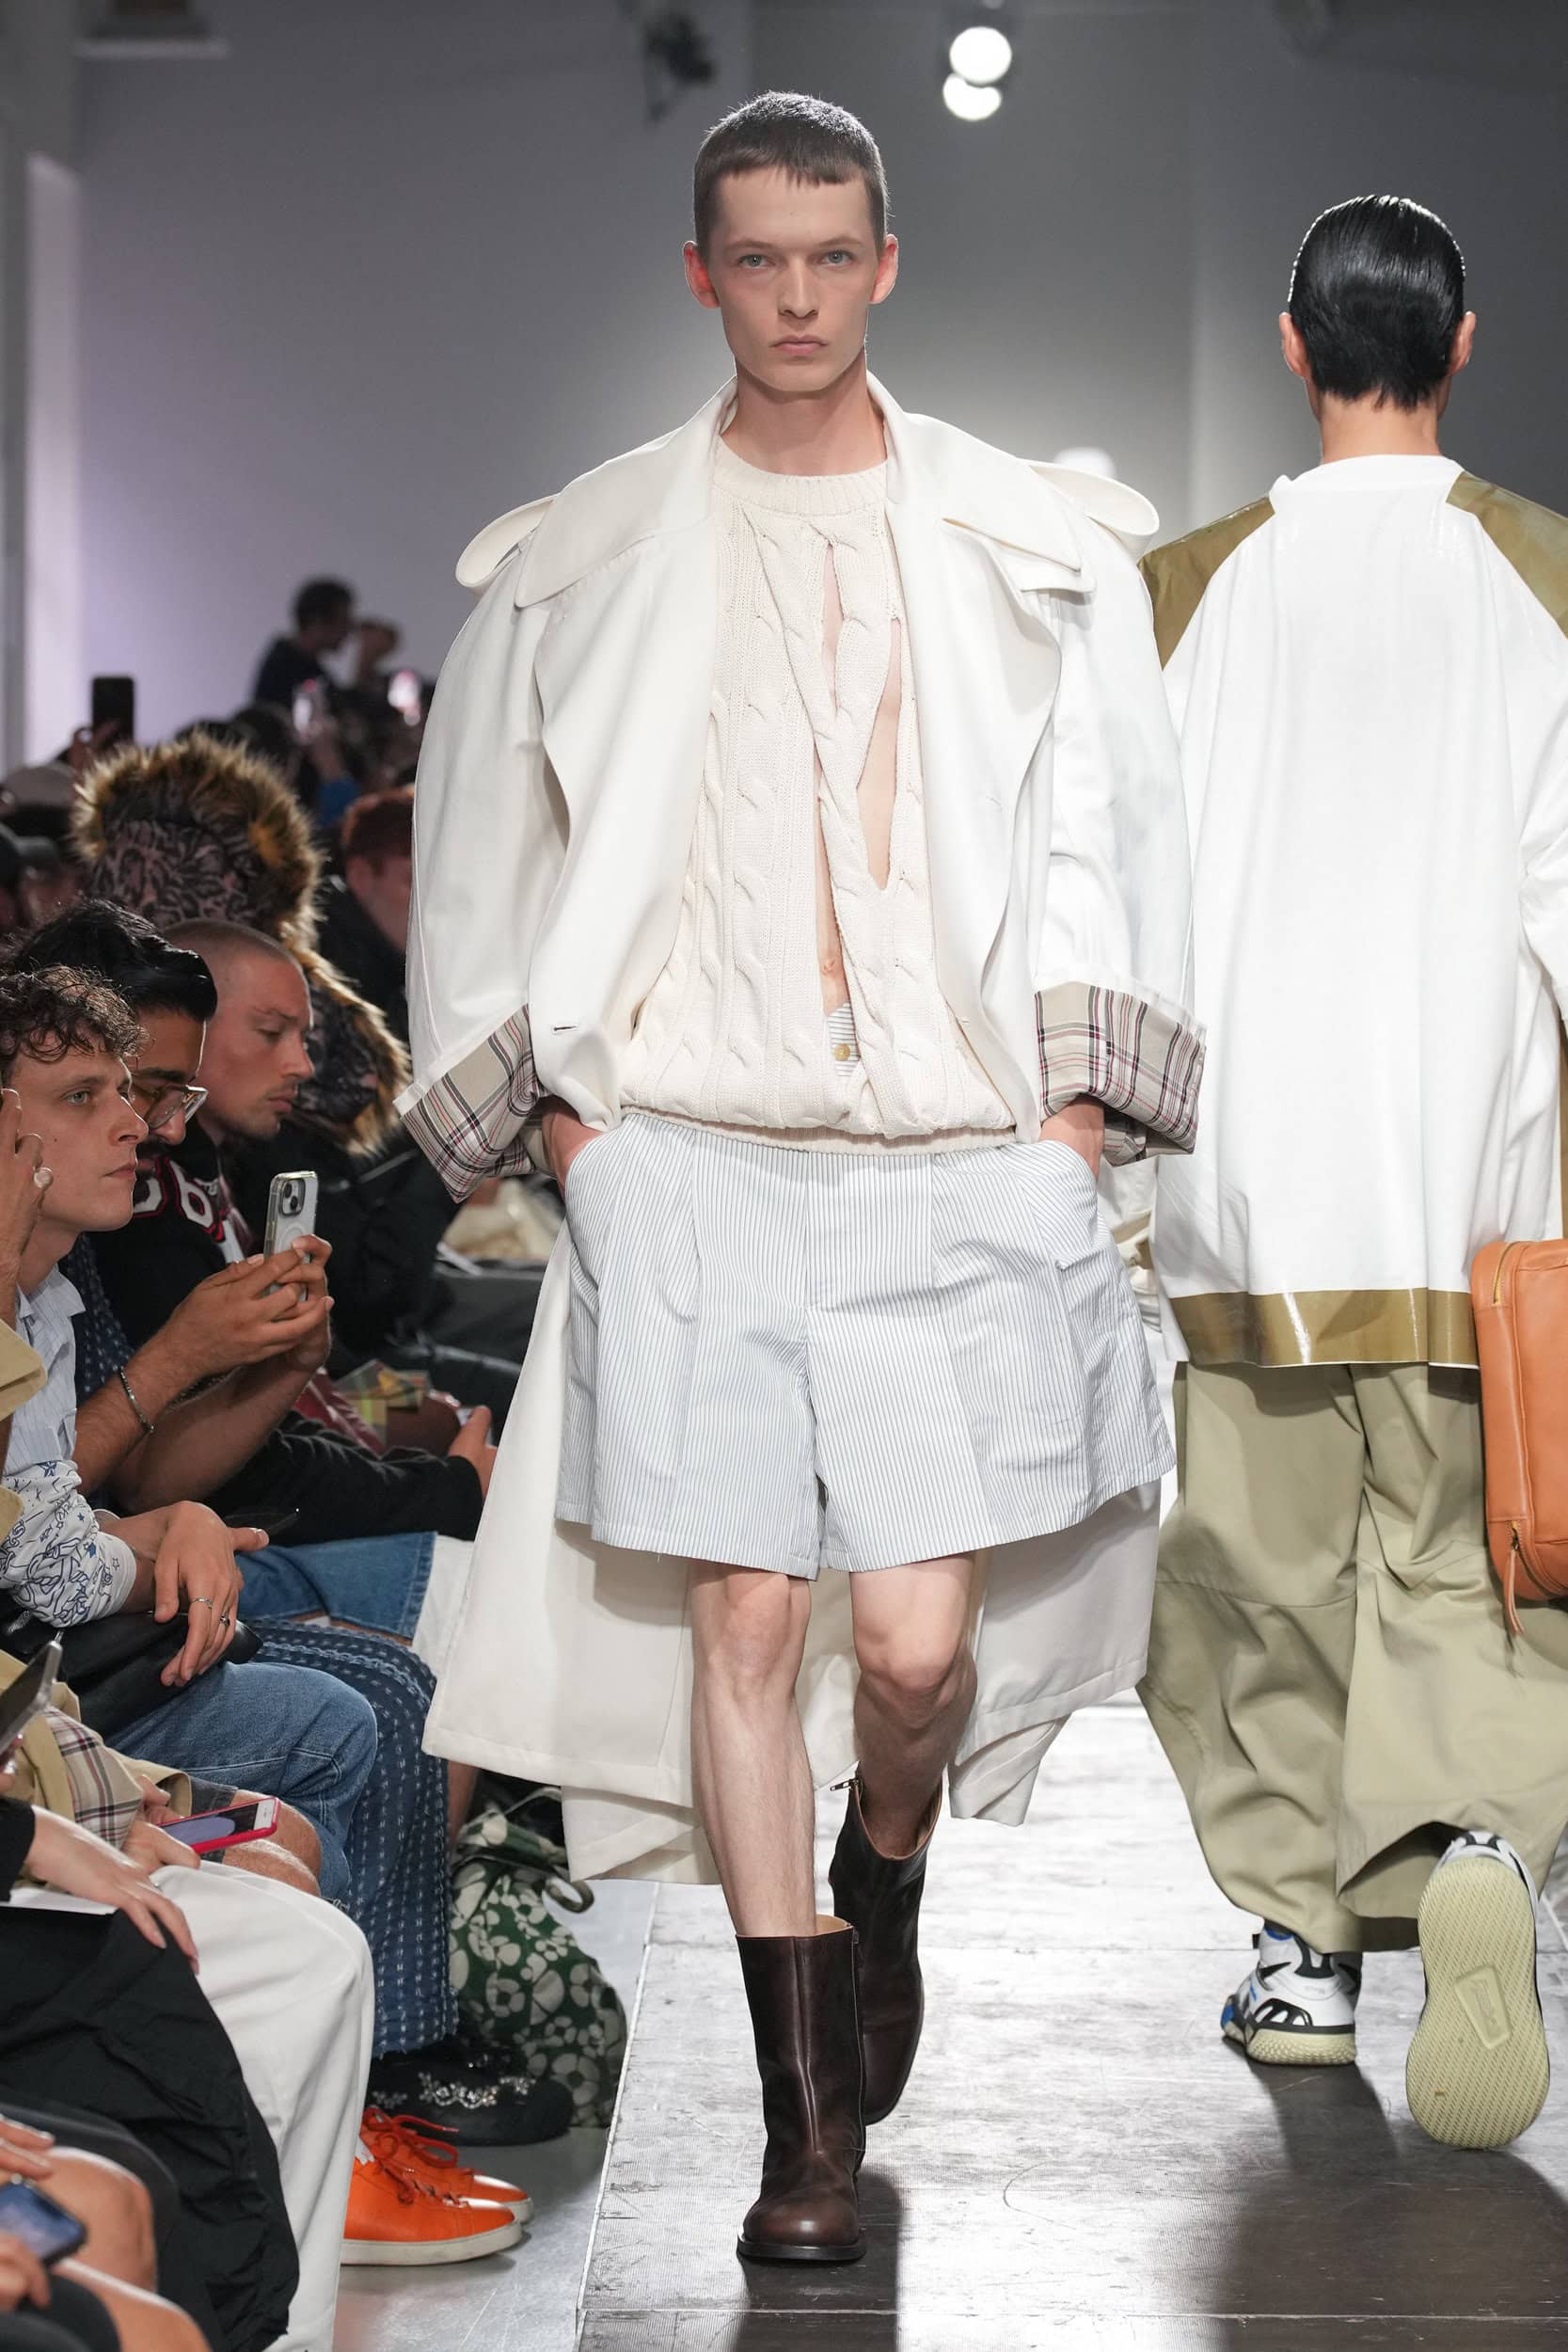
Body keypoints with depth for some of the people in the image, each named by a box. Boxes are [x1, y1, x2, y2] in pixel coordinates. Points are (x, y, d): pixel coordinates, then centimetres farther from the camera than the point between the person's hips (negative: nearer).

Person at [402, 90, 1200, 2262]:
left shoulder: (1032, 547, 9)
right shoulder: (586, 559, 8)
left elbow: (1104, 824, 11)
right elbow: (485, 838, 14)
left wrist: (1073, 1098, 3)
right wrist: (549, 1091, 6)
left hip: (958, 1165, 0)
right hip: (688, 1161, 0)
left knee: (920, 1636, -5)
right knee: (744, 1611, -3)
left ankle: (880, 1895, 31)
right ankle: (808, 2113, 8)